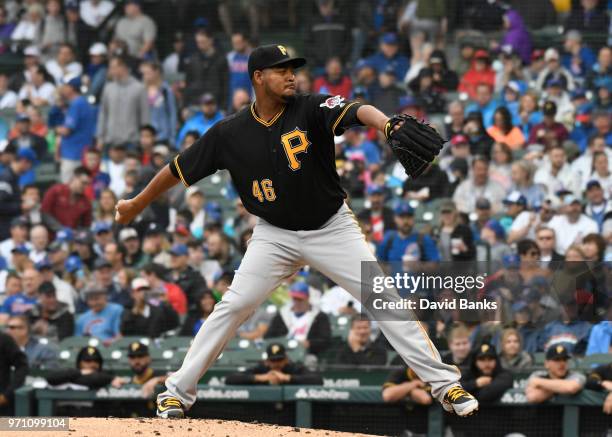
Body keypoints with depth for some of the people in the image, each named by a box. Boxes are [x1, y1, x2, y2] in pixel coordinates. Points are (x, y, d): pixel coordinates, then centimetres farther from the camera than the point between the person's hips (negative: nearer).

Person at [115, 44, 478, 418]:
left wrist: (389, 126, -58)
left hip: (333, 228, -1)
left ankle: (445, 384, -4)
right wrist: (137, 205, 12)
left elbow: (358, 112, -35)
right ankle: (178, 391, 4)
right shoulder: (229, 133, -9)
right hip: (275, 234, 1)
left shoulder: (311, 111, -16)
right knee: (233, 306, -8)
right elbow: (181, 168, 3)